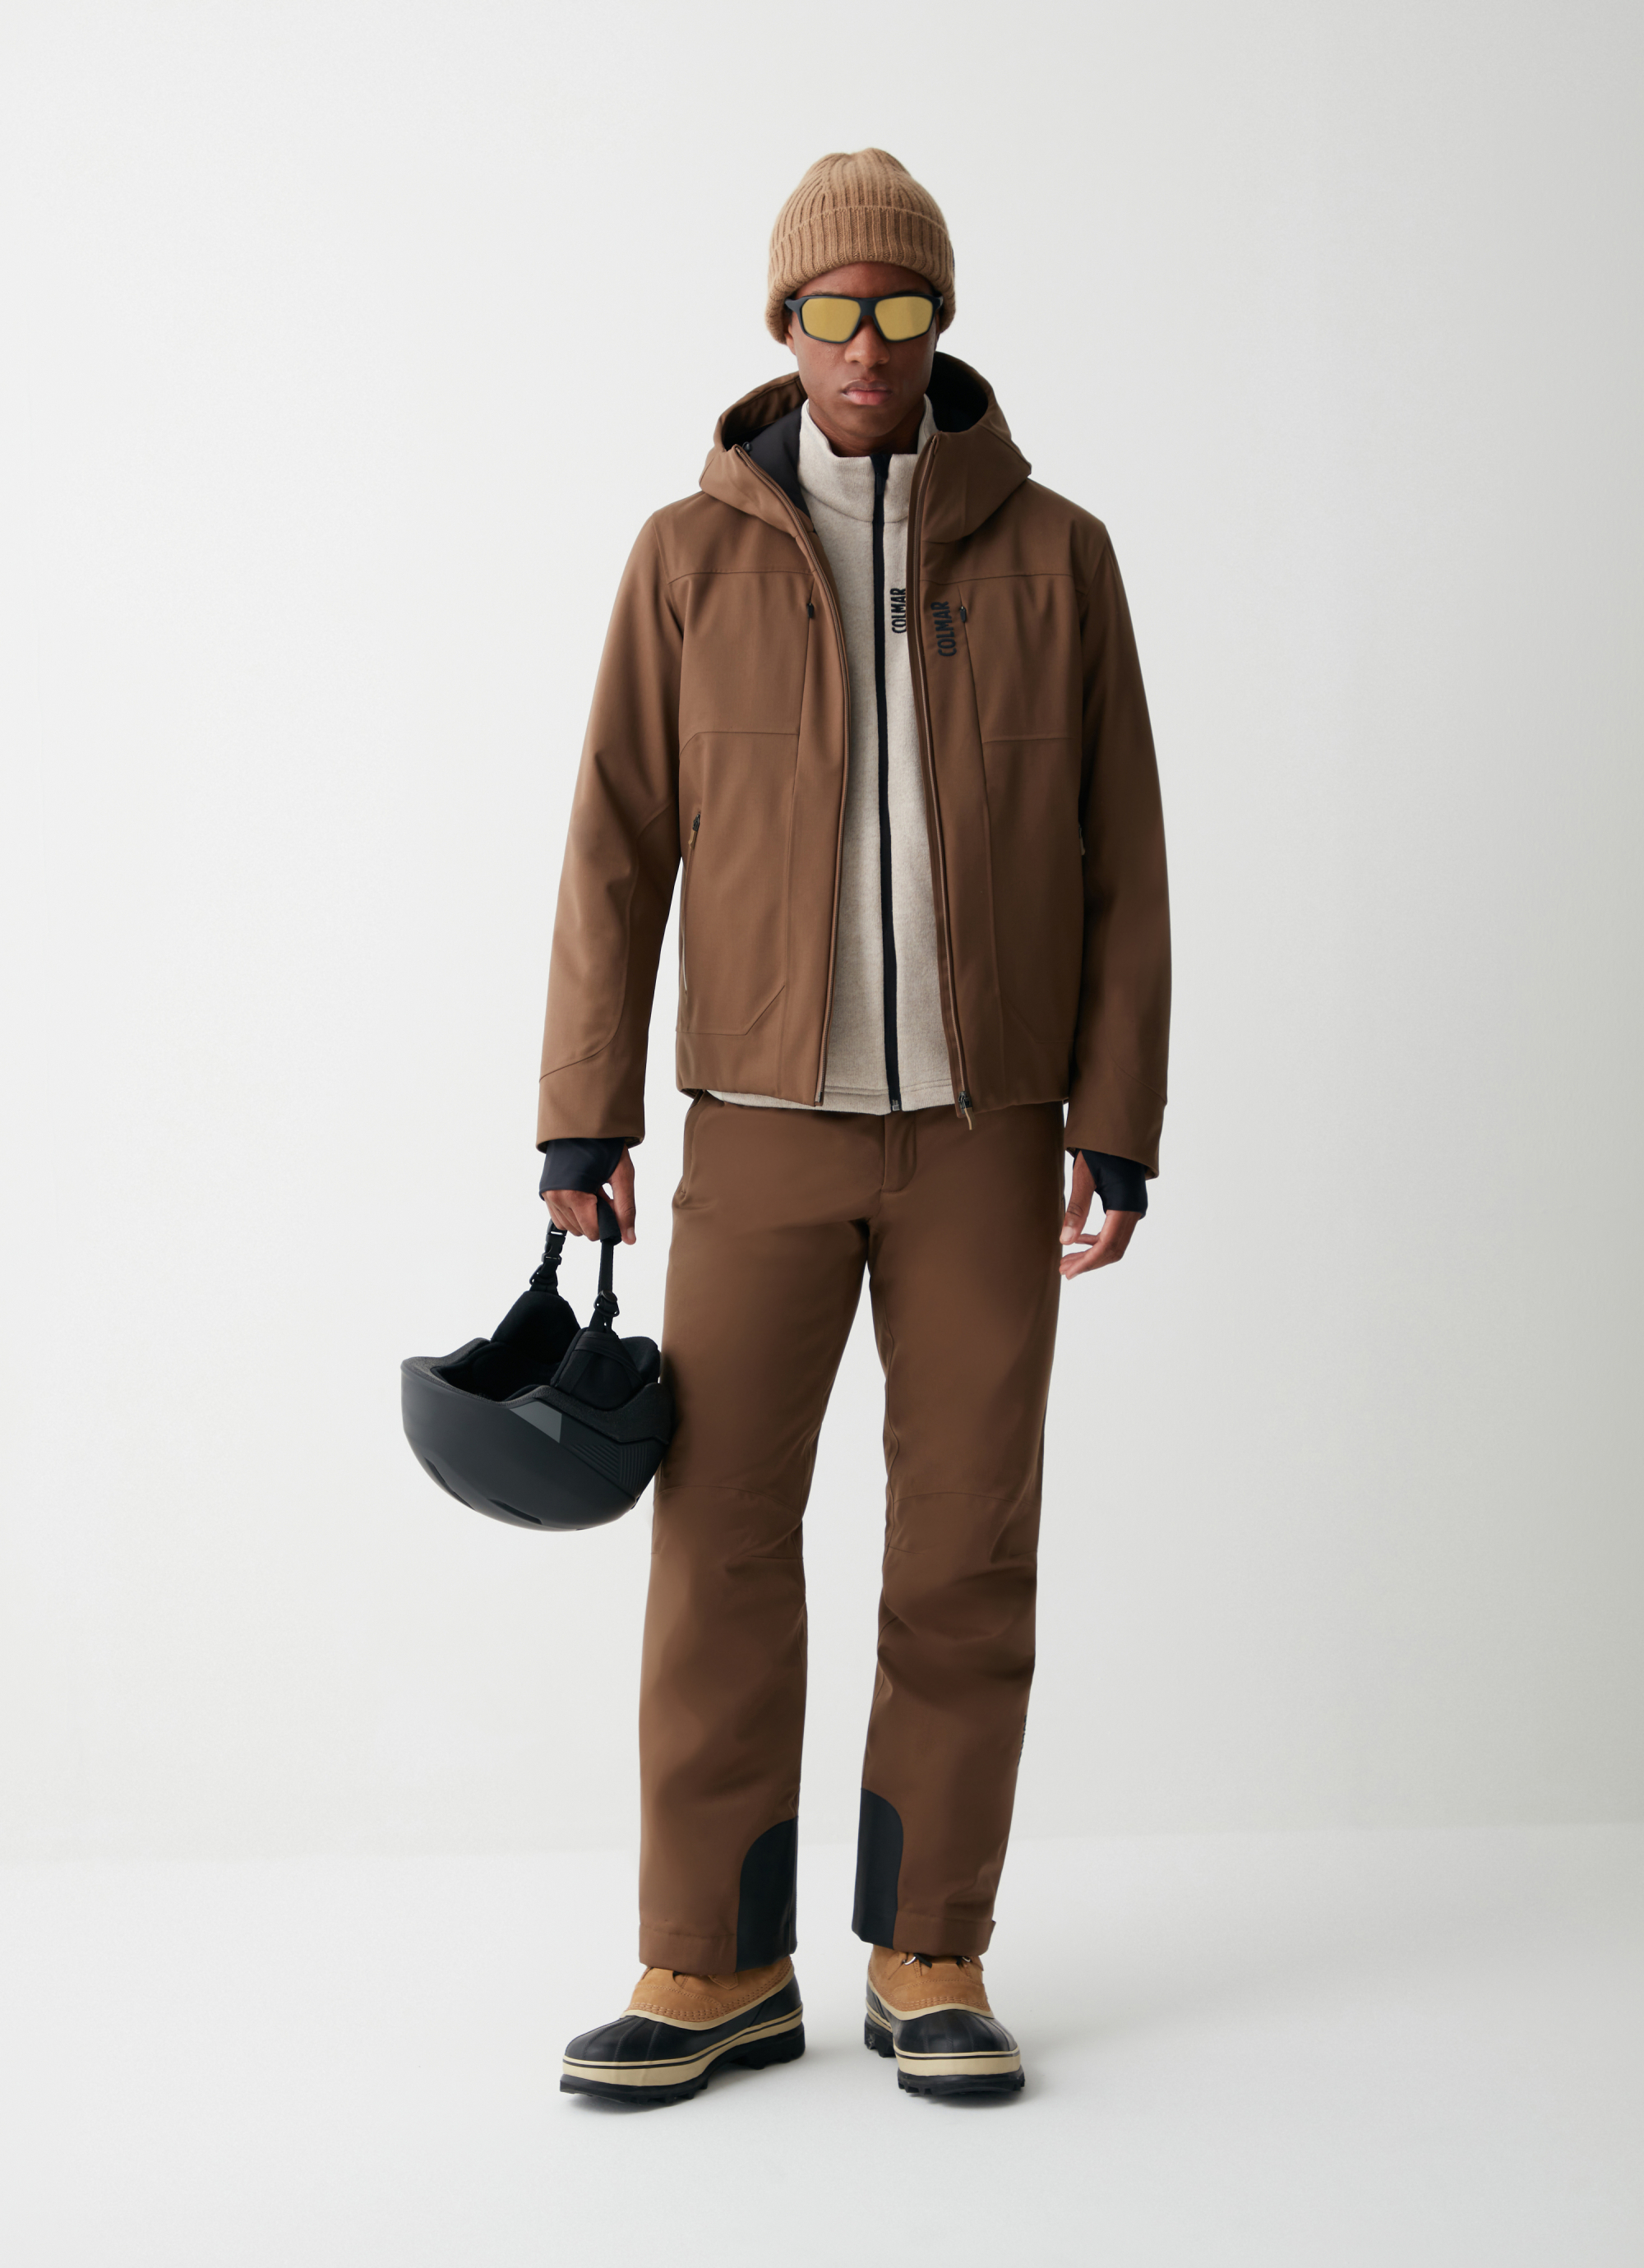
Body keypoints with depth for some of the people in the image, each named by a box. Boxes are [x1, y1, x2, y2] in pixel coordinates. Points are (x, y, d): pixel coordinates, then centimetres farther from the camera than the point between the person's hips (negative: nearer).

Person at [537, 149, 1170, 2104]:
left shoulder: (1052, 554, 3)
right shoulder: (692, 558, 3)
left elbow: (1118, 859, 3)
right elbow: (619, 848, 1)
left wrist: (1117, 1126, -4)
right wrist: (582, 1122, -4)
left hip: (986, 1131, 0)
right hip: (764, 1128, 0)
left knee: (967, 1548, 2)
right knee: (719, 1540, -1)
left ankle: (930, 1963, 15)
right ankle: (716, 1968, 12)